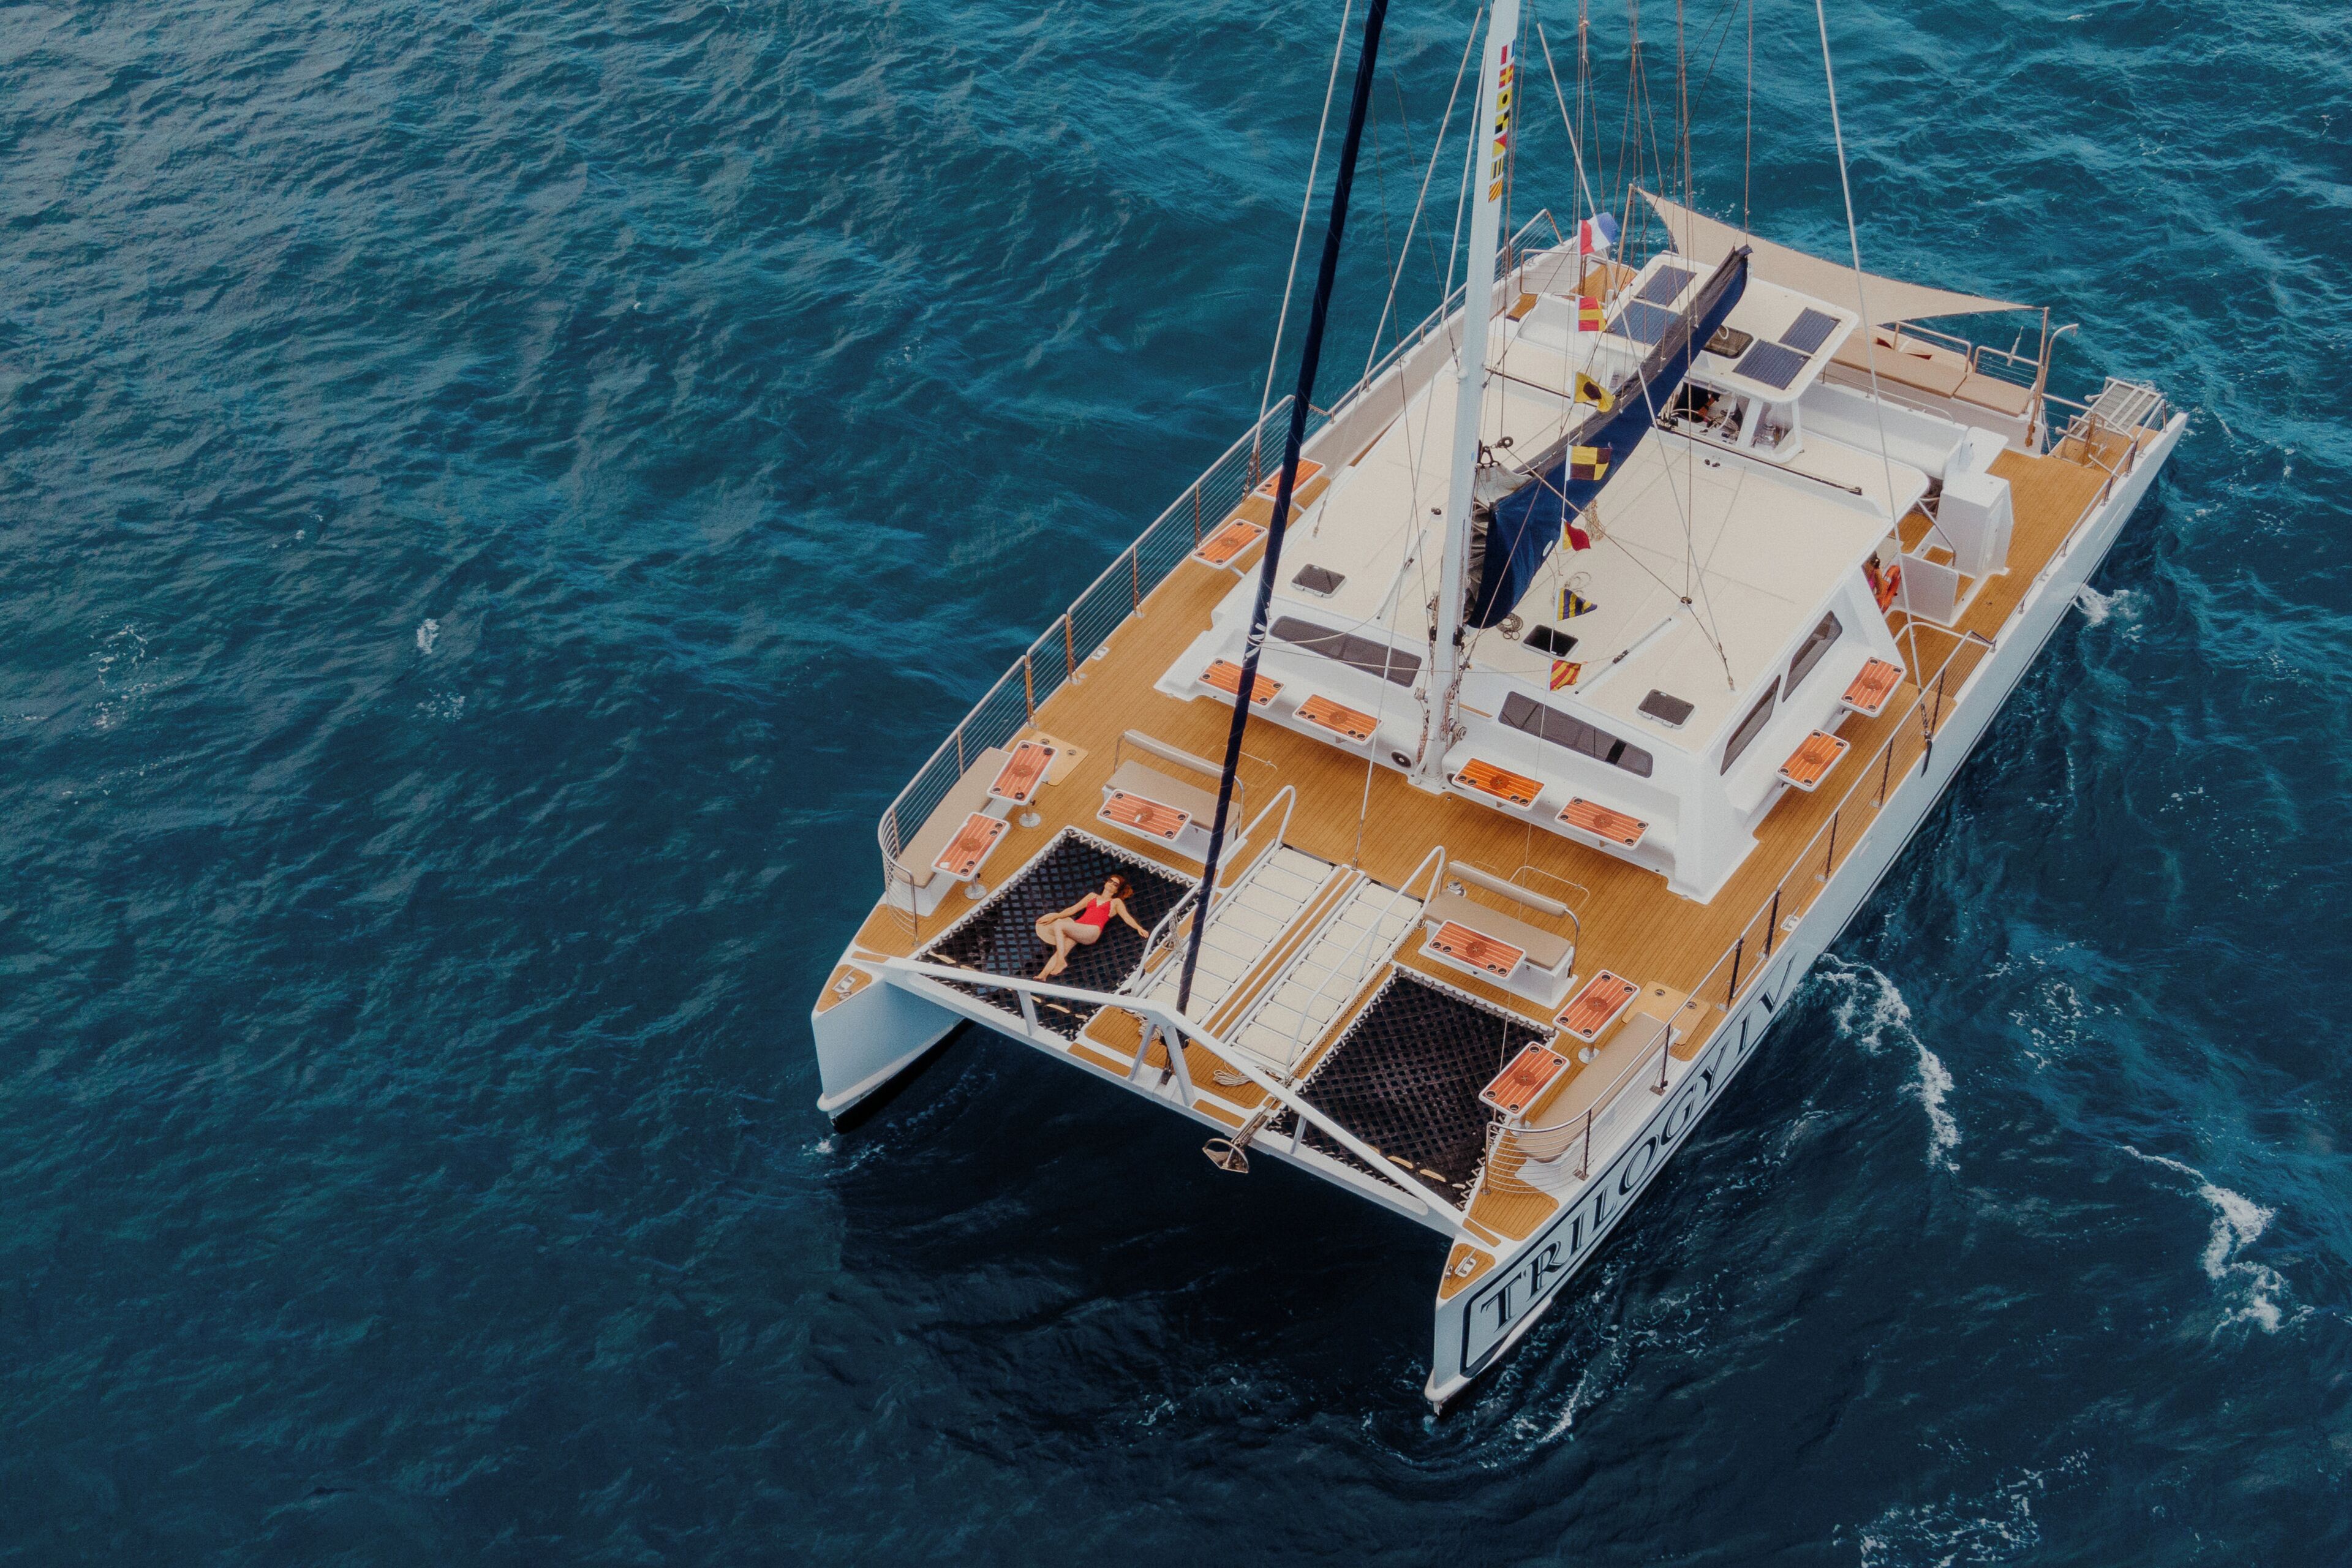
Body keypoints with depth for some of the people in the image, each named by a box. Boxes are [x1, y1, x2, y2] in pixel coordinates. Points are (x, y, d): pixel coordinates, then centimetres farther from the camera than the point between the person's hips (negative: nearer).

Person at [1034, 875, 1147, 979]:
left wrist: (1138, 928, -12)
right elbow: (1073, 909, 29)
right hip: (1077, 929, 4)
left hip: (1092, 931, -4)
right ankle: (1042, 976, -40)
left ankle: (1061, 962, -30)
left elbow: (1126, 917, 7)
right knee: (1061, 951, -26)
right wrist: (1054, 917, 20)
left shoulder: (1116, 902, 22)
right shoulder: (1092, 896, 32)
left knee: (1059, 924, -29)